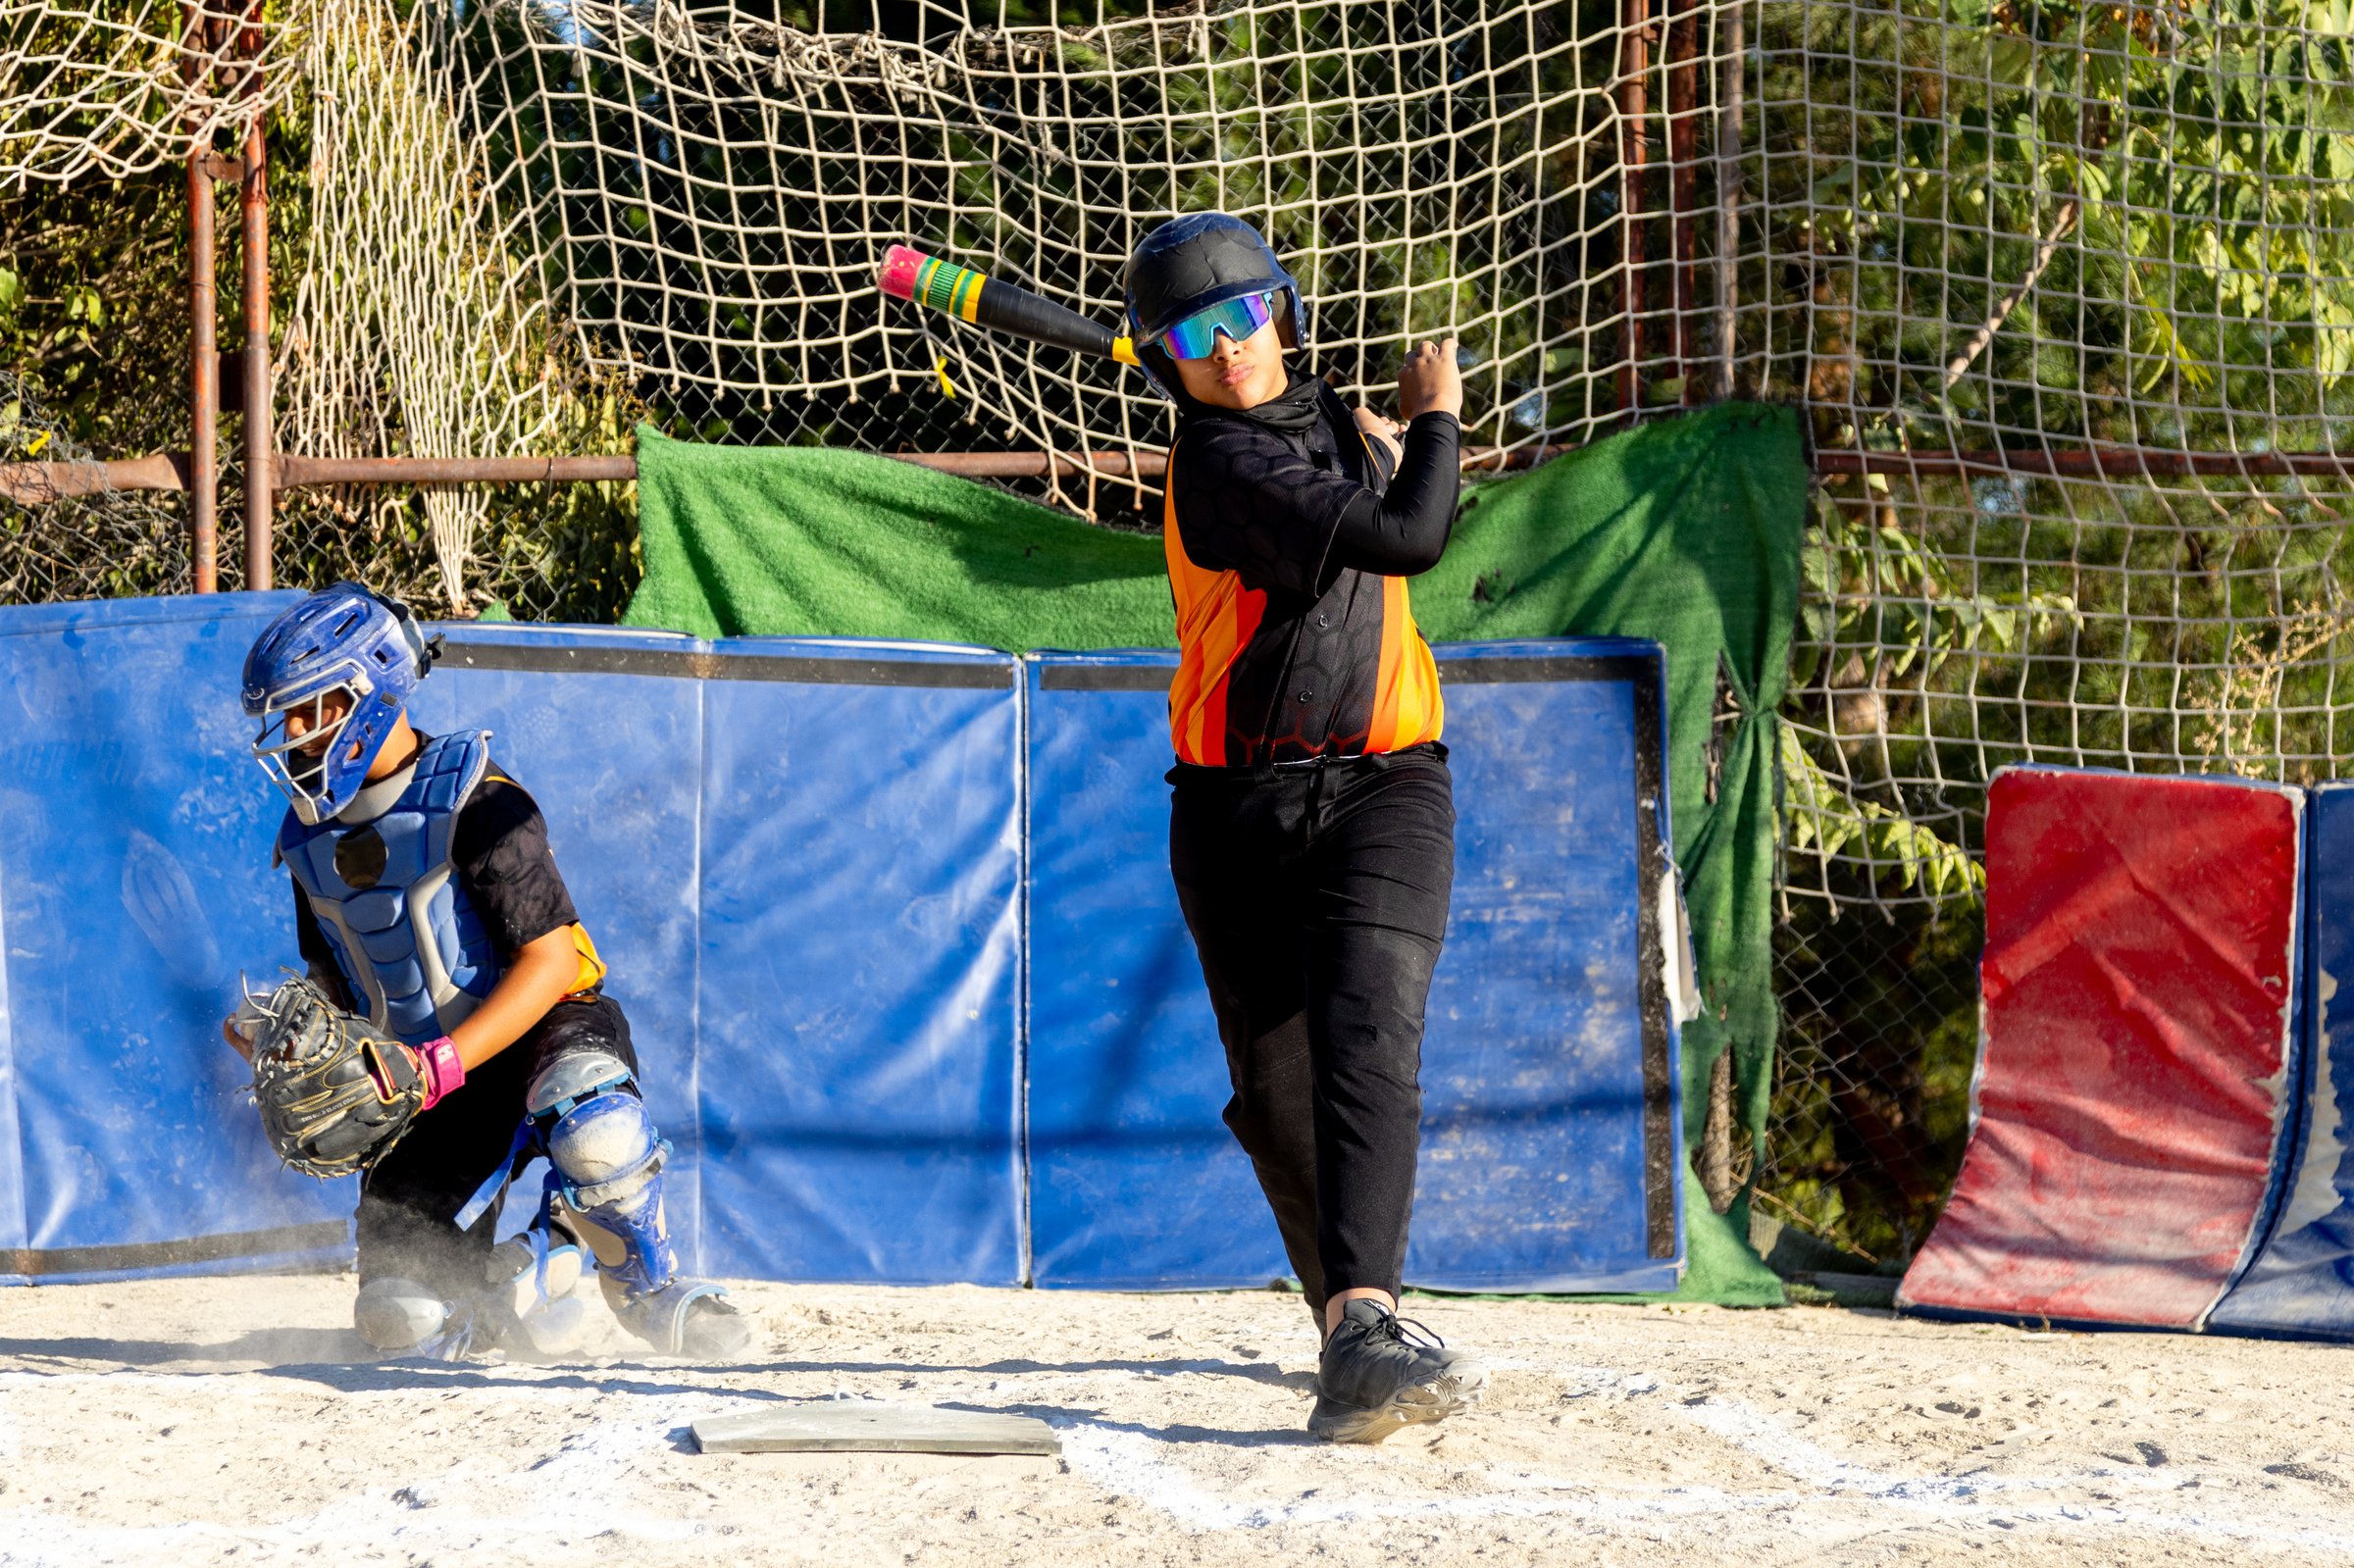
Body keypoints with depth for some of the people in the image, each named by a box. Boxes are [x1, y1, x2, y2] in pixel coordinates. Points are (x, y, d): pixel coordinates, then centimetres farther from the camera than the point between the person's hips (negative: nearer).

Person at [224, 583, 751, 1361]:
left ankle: (648, 1284, -14)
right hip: (429, 1086, 6)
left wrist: (443, 1063, -30)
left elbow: (551, 961, -20)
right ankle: (536, 1275, 19)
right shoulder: (310, 834, 6)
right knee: (403, 1318, -10)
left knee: (596, 1134, -42)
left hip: (543, 1028, -6)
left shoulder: (471, 802, -17)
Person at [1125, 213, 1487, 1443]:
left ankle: (1363, 1323, -35)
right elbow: (1407, 540, -21)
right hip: (1240, 808, -3)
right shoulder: (1222, 464, -14)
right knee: (1275, 1089, 5)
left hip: (1381, 786, 3)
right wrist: (1435, 422, -4)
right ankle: (1348, 1307, 25)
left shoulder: (1323, 421, 11)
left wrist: (1380, 447, 17)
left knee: (1367, 1039, -19)